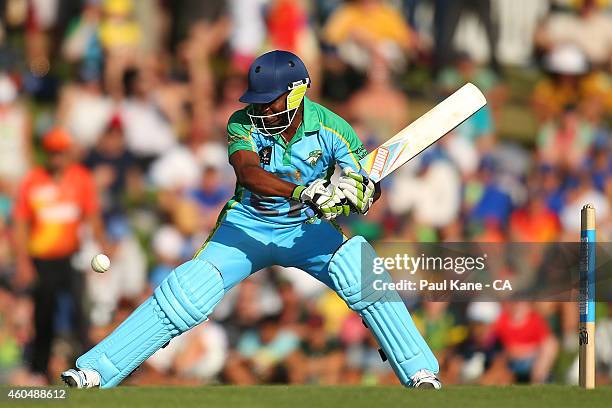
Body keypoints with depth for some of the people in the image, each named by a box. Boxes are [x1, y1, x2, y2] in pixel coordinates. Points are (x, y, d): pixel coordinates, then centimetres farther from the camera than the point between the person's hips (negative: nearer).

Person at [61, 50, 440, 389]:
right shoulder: (243, 124, -15)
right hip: (247, 227, 0)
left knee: (361, 268, -28)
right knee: (188, 290, -18)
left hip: (306, 230, 0)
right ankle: (96, 370, -14)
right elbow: (248, 173, -34)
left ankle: (420, 372, -22)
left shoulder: (331, 129, -14)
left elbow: (372, 187, -14)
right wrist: (300, 192, -51)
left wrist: (360, 191, -40)